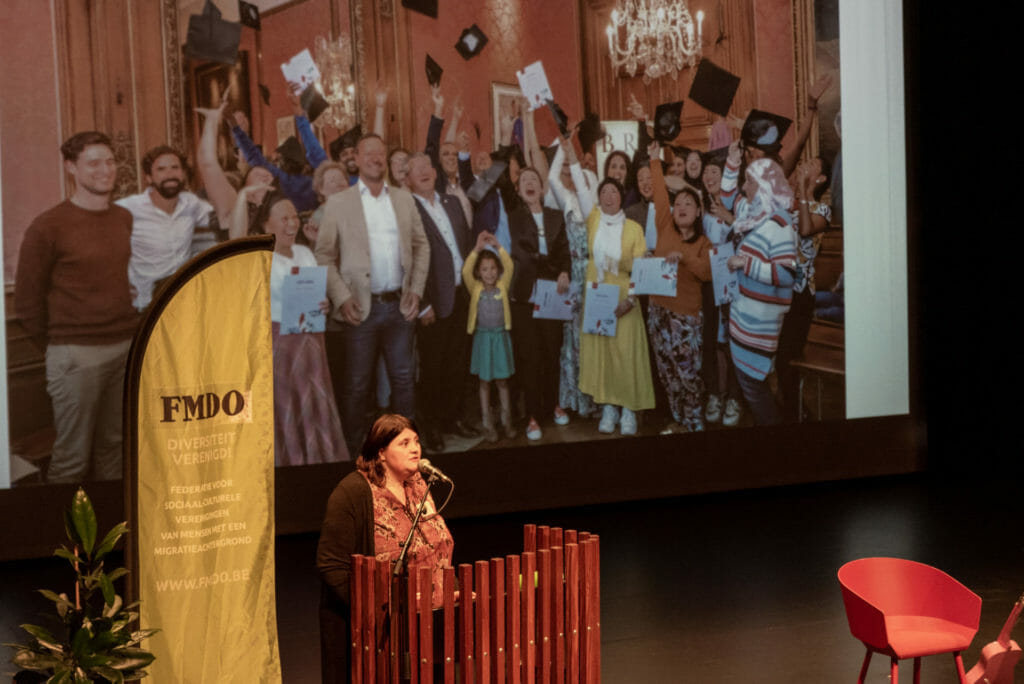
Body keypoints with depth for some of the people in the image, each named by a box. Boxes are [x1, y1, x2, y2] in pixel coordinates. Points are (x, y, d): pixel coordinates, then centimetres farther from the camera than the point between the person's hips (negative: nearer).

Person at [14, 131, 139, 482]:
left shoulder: (124, 219, 10)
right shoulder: (48, 226, -8)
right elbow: (27, 301, -2)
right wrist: (57, 346, 3)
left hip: (126, 347, 5)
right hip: (77, 354, -5)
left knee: (114, 447, 11)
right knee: (72, 458, -3)